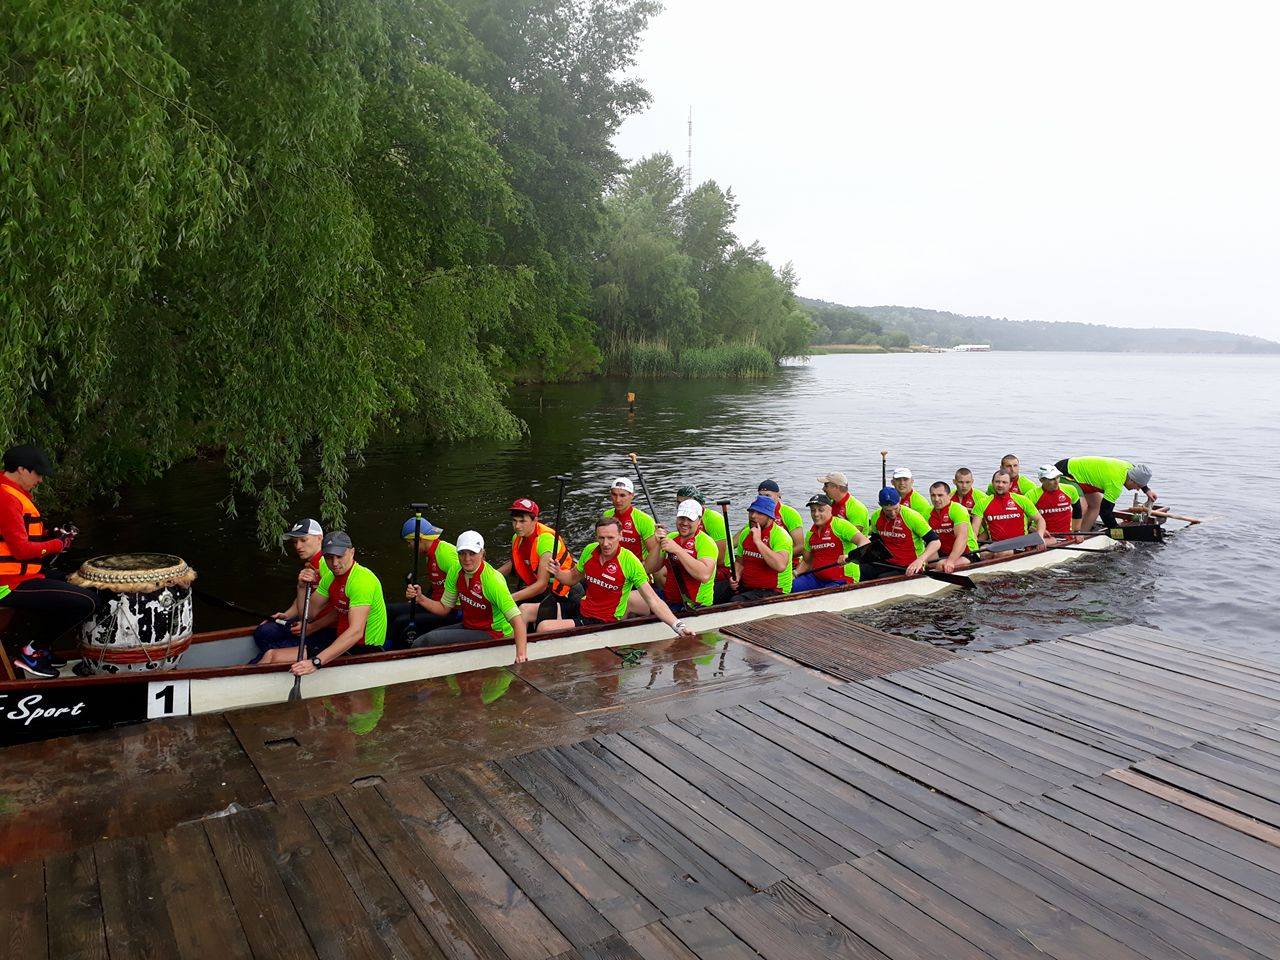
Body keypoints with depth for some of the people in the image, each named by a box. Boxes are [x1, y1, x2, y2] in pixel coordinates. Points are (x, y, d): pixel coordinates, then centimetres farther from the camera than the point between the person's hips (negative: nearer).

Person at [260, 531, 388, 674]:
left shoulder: (361, 580, -23)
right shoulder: (330, 577, 7)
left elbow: (356, 632, -34)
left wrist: (316, 662, -42)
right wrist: (303, 586, -6)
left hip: (362, 649, -9)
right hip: (343, 640, 9)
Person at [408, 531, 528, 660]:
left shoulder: (492, 579, -24)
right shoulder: (455, 572, -2)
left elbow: (517, 619, -30)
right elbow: (444, 608, 8)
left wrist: (521, 654, -42)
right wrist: (420, 599, -10)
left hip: (493, 635, -7)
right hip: (468, 627, 7)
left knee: (430, 640, -19)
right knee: (419, 644, -7)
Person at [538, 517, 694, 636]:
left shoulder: (630, 561, -18)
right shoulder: (589, 550, -2)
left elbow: (652, 599, -21)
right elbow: (573, 578, 16)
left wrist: (677, 625, -33)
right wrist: (557, 573, -6)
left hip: (607, 622, -6)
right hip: (582, 610, 6)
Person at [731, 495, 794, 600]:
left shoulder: (781, 535, -14)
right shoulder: (745, 533, 8)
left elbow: (780, 566, -32)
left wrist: (758, 541, -28)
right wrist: (736, 577, 0)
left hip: (773, 591, -7)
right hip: (746, 587, 7)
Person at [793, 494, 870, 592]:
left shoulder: (840, 525, -9)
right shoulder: (811, 533, 13)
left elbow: (865, 542, -20)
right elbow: (807, 561, 23)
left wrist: (850, 556, -38)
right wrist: (796, 573, 2)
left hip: (842, 580, -6)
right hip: (816, 578, 7)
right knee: (792, 586, -14)